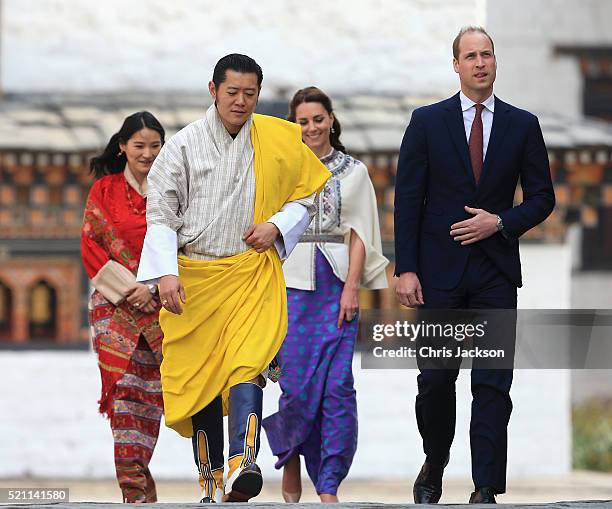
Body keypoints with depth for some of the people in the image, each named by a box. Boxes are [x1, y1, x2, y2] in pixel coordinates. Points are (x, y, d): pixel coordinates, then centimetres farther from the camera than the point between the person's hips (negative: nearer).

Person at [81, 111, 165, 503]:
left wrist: (152, 289, -8)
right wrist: (127, 287, -8)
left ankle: (135, 479, 4)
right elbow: (91, 245, 3)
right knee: (124, 388, -9)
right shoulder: (105, 190, 9)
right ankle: (138, 485, -11)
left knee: (149, 392, -5)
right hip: (115, 304, -1)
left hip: (161, 305, 1)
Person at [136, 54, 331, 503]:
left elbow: (308, 194, 17)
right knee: (198, 377, 3)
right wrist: (166, 273, -10)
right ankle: (212, 483, 15)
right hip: (194, 277, 1)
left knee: (246, 364, -22)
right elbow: (160, 212, 2)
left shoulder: (278, 139, 5)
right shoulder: (185, 144, 1)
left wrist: (276, 226, -2)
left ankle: (244, 465, -36)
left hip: (253, 273, -1)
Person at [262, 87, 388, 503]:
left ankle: (328, 486, -5)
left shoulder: (354, 171, 10)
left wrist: (352, 287, -5)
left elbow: (359, 234, 5)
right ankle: (291, 468, 15)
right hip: (292, 281, 0)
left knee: (338, 385, -7)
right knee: (295, 381, -6)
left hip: (338, 285, 0)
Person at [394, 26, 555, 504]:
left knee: (493, 384, -4)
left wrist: (500, 222, -10)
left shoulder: (522, 125, 5)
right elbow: (408, 199, 0)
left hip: (496, 272, 1)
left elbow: (542, 197, 8)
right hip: (440, 271, 0)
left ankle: (486, 490, -2)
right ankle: (434, 468, 27)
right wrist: (406, 269, -7)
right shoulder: (427, 122, 2)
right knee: (436, 379, 4)